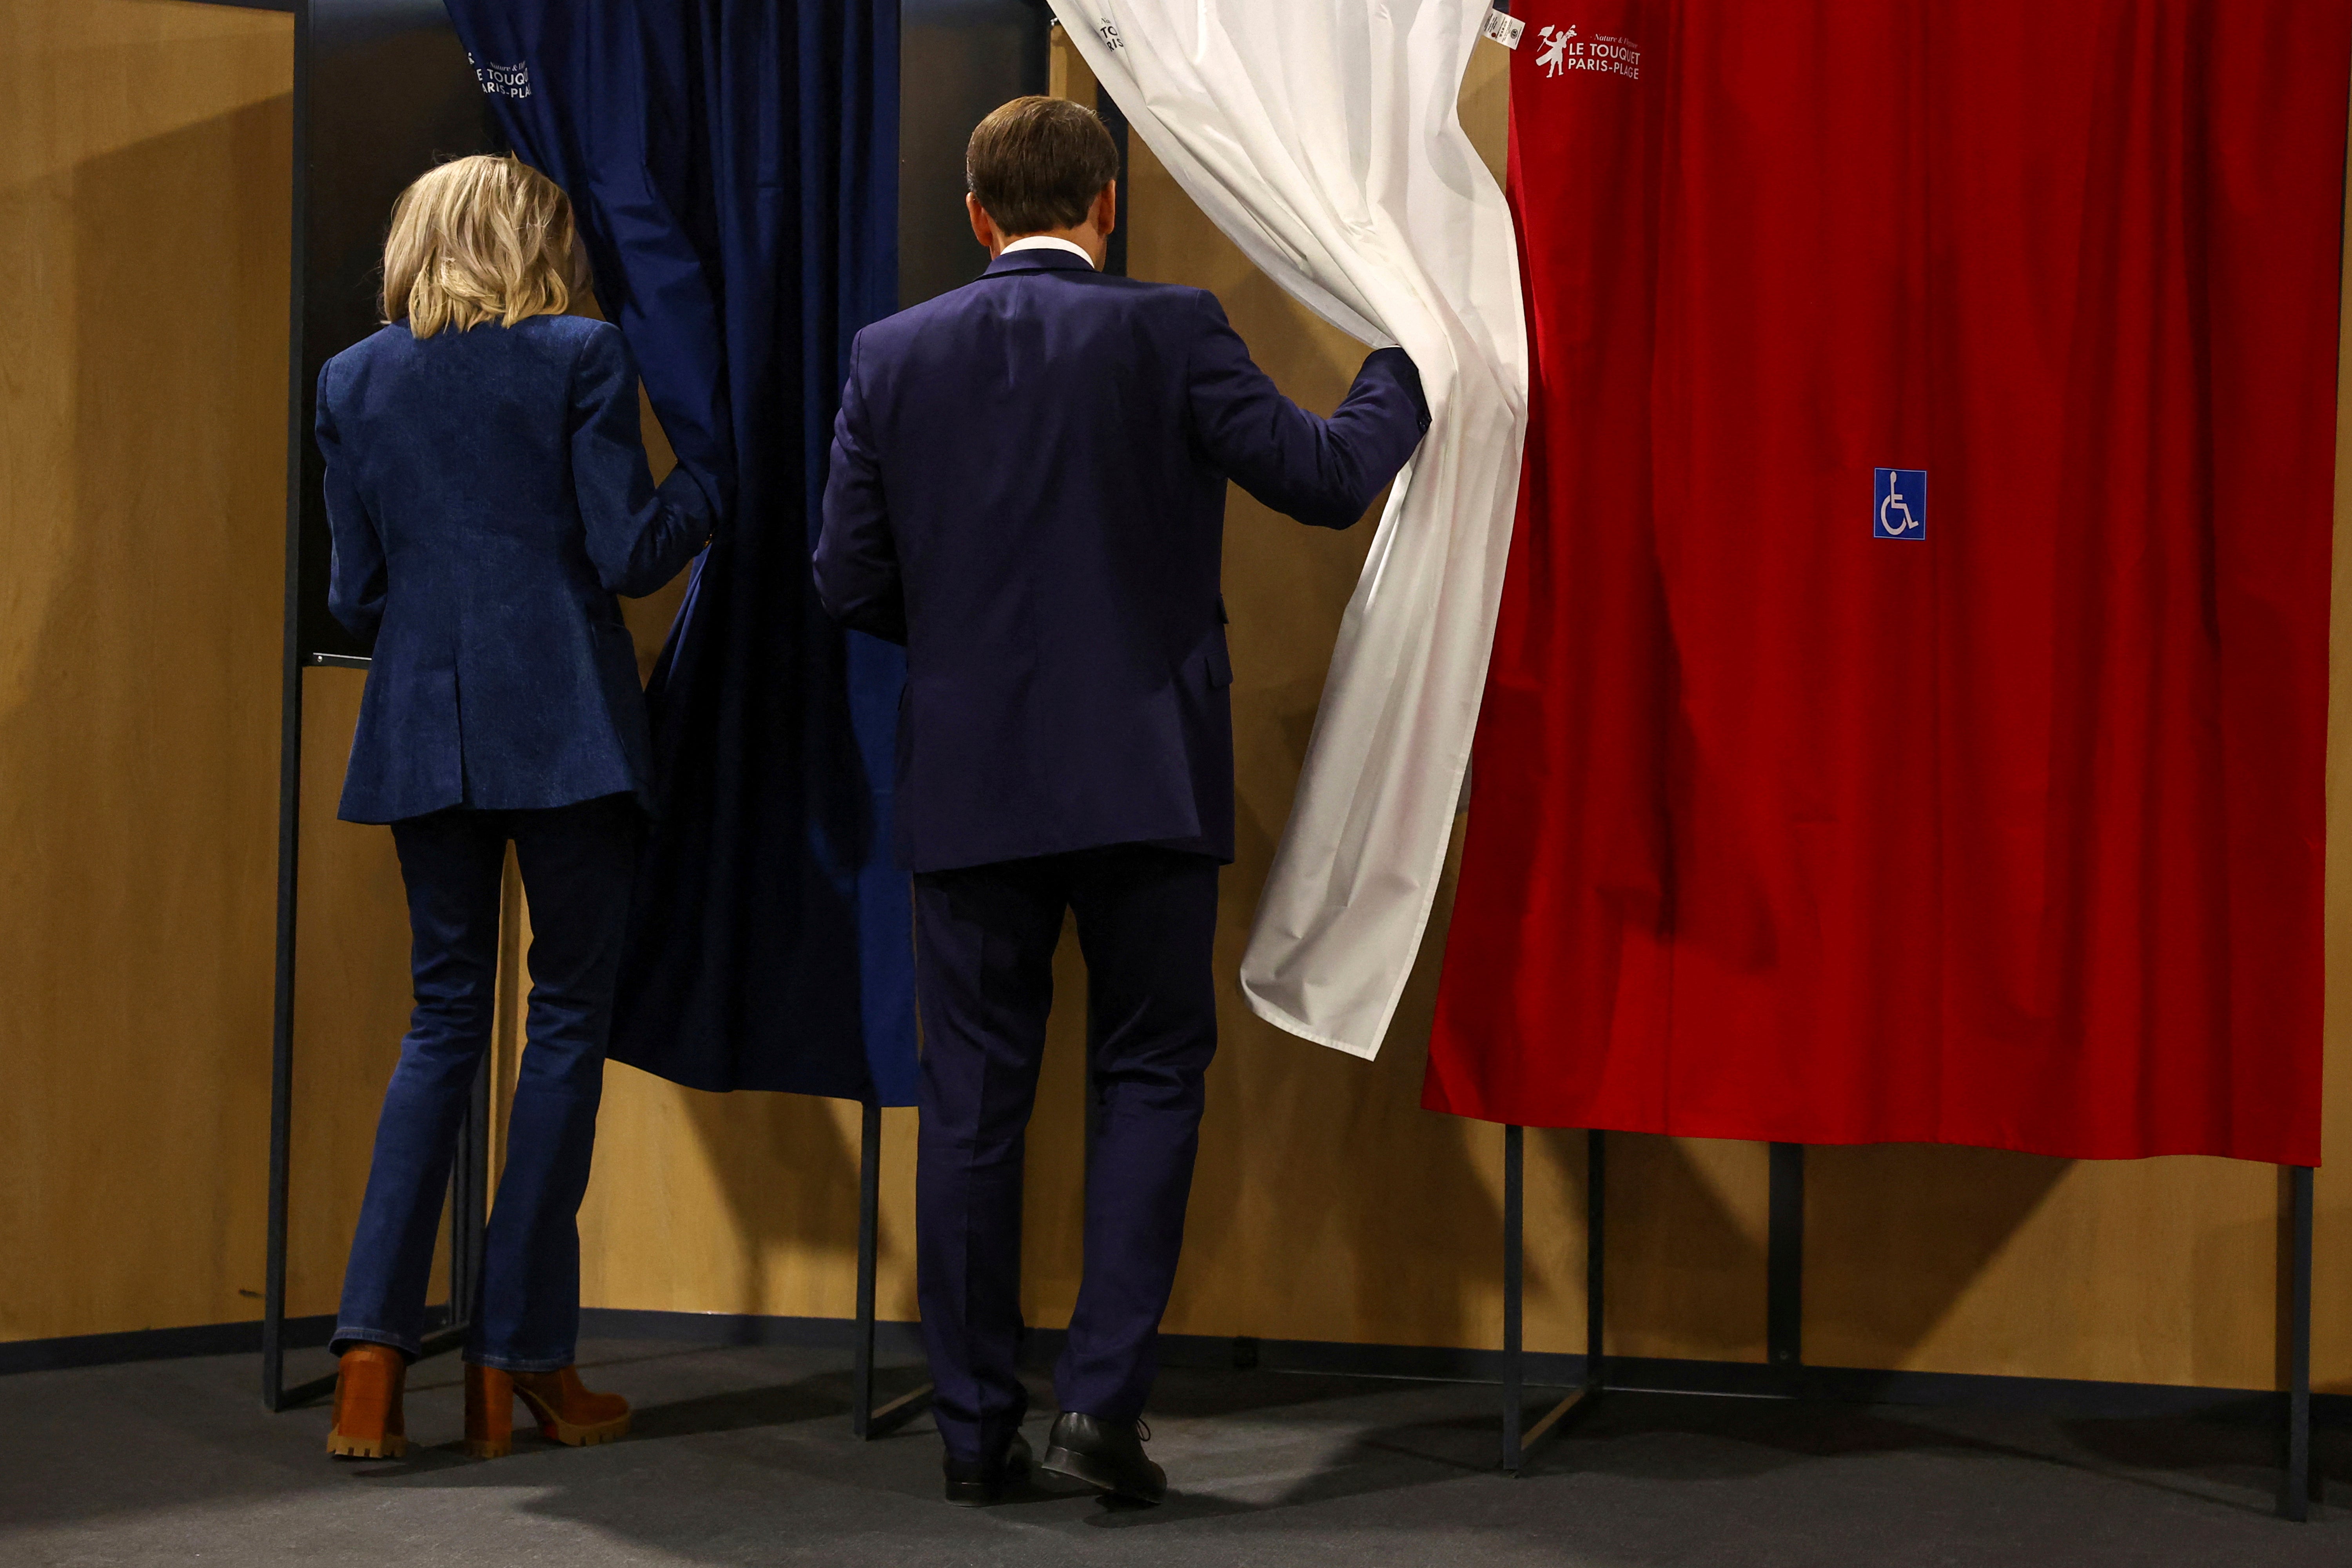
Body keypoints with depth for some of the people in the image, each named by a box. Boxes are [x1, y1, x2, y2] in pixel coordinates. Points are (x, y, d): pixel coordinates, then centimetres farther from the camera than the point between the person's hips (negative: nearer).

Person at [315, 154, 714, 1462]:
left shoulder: (354, 381, 10)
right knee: (570, 1020, 4)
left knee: (446, 1021, 12)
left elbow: (357, 593, 11)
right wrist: (711, 489, 11)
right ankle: (520, 1364, 6)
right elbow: (629, 553, -7)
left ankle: (374, 1354, 3)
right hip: (568, 728, -4)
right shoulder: (582, 356, -3)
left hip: (424, 734, 4)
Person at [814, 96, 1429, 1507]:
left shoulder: (894, 356, 3)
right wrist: (1402, 380, 16)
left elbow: (851, 581, 4)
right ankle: (1105, 1396, -1)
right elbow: (1329, 478, -4)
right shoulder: (1170, 332, -6)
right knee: (1151, 1080, 9)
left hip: (969, 787, 2)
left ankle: (979, 1429, 14)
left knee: (974, 1102, 8)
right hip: (1148, 780, -2)